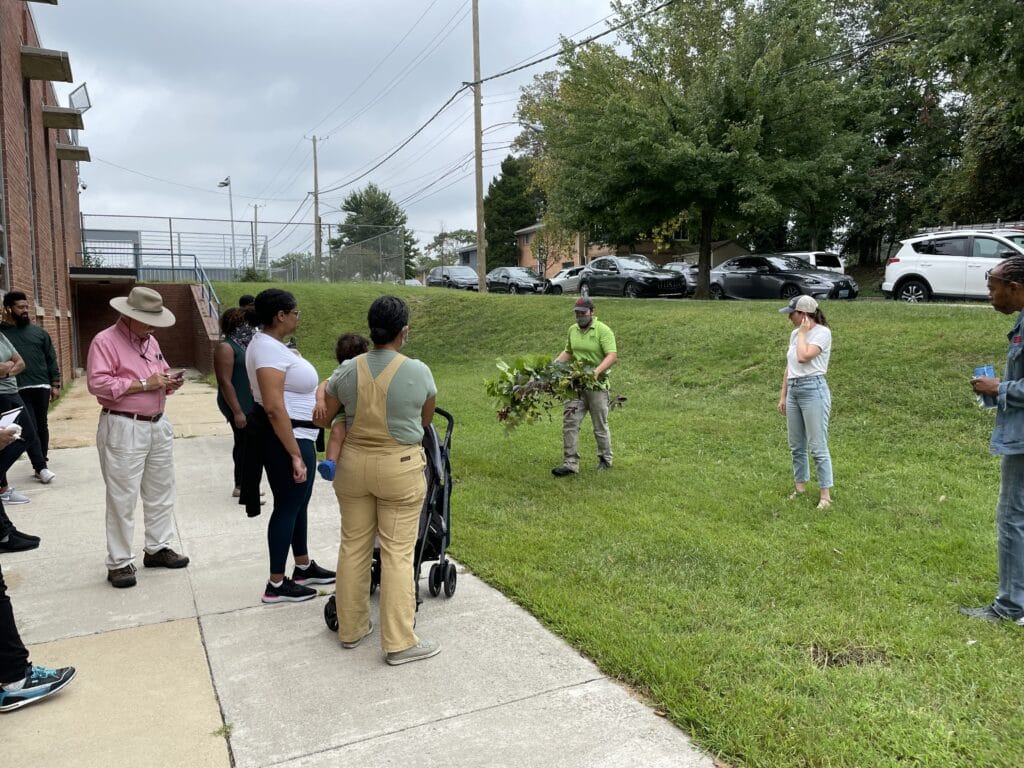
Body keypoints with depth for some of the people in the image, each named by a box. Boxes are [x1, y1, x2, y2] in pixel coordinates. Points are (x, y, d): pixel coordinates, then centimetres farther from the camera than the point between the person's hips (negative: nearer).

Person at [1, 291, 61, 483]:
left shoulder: (38, 331, 9)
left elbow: (51, 359, 10)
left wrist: (55, 384, 4)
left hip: (41, 386, 3)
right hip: (18, 389, -3)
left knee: (42, 426, 11)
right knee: (30, 428, -6)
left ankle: (43, 463, 21)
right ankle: (41, 466, 0)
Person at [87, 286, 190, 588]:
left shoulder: (151, 342, 15)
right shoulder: (105, 341, -10)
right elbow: (97, 383, -20)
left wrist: (170, 383, 1)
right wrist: (143, 384, -20)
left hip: (158, 426, 8)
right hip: (124, 429, -8)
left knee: (161, 492, 14)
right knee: (122, 499, -2)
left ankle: (157, 548, 27)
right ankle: (119, 563, 7)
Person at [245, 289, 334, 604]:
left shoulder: (268, 344, 11)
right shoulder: (269, 350, -22)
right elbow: (274, 408, -28)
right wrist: (295, 454, -27)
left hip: (287, 434, 11)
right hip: (284, 437, -11)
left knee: (297, 502, 19)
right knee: (288, 506, -1)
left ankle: (304, 568, 34)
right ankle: (276, 585, 11)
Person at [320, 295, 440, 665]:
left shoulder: (347, 370, -4)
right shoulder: (418, 372, -11)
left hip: (354, 464, 4)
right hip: (400, 468, -3)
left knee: (353, 546, 14)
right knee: (397, 553, 2)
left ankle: (351, 628, 28)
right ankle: (399, 642, 9)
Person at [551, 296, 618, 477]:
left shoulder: (603, 330, -11)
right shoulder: (572, 330, 9)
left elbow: (612, 355, -19)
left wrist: (597, 371, -33)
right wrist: (555, 363, 6)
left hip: (597, 384, -5)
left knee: (600, 425, 8)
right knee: (569, 422, -2)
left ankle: (605, 459, 26)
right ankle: (570, 464, 2)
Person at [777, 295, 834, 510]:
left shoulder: (822, 332, -10)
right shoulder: (795, 334, 13)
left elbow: (803, 357, -24)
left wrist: (803, 332, -10)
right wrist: (782, 396, 17)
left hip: (813, 390, -8)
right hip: (793, 390, 8)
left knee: (817, 446, -4)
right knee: (796, 445, 14)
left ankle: (825, 494, 4)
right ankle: (800, 486, 27)